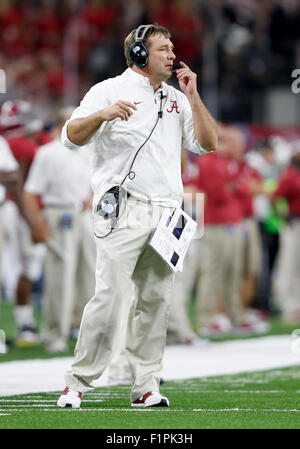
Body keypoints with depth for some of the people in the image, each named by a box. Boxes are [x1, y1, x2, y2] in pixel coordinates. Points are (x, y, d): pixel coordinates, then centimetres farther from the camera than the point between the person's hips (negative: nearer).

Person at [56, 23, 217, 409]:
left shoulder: (177, 100, 19)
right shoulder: (109, 91, 2)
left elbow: (207, 143, 11)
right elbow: (71, 136, -7)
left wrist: (192, 96, 5)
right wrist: (103, 114, -25)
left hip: (166, 213, 6)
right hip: (122, 211, -6)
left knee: (156, 299, 3)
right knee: (110, 297, -13)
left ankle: (145, 387, 8)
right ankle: (78, 382, -6)